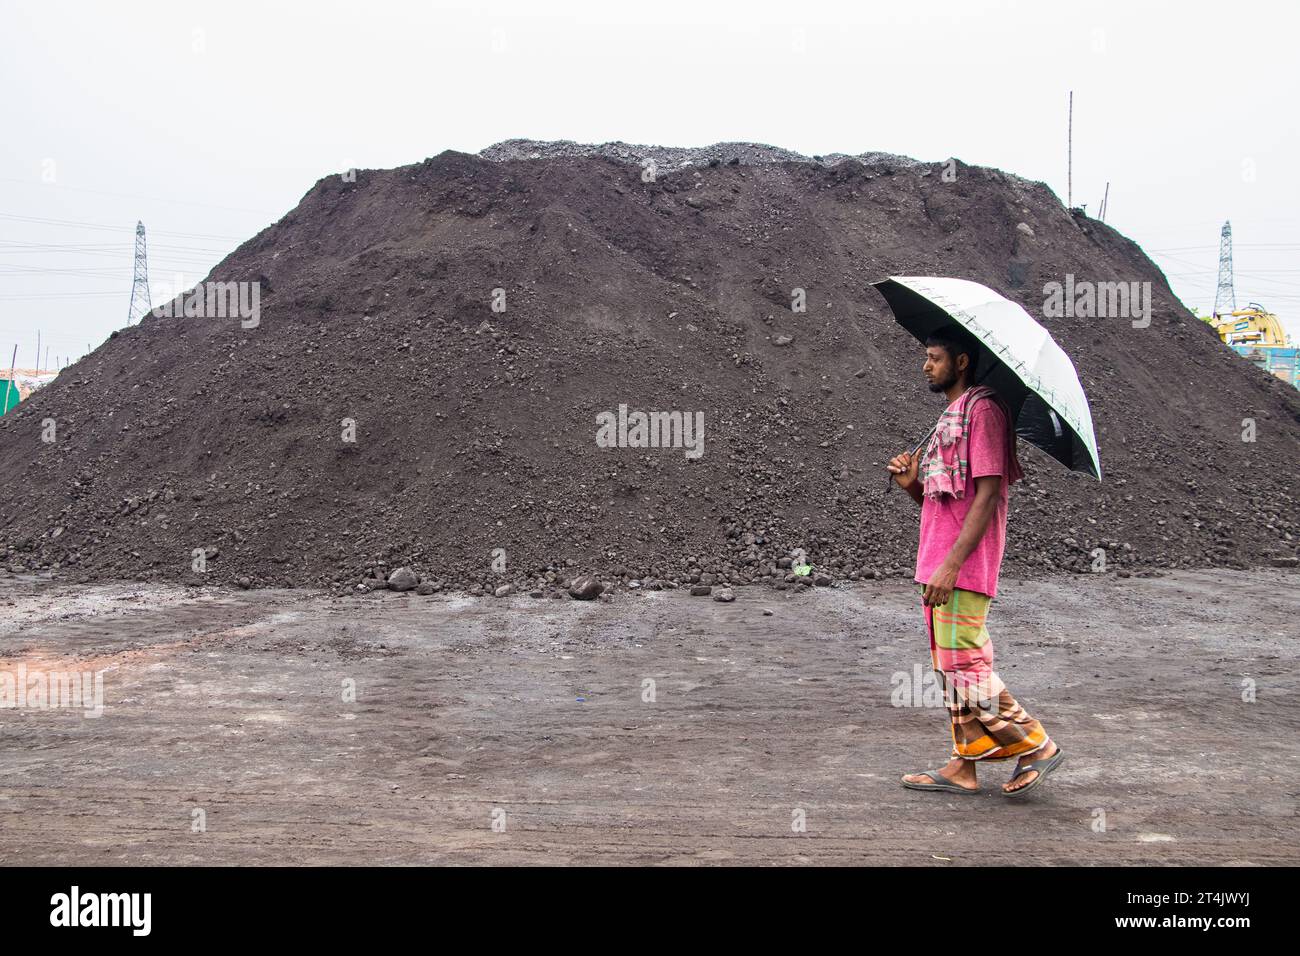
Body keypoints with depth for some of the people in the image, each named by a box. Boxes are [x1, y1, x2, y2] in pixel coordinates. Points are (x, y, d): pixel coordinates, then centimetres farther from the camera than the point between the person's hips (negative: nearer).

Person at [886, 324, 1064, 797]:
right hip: (938, 567, 10)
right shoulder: (951, 416, 21)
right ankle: (963, 767, 17)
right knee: (951, 667, 11)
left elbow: (988, 494, -18)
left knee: (964, 662, -7)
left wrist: (951, 564, -23)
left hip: (963, 567, -10)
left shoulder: (983, 409, -9)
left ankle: (1036, 745, 5)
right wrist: (912, 484, 1)